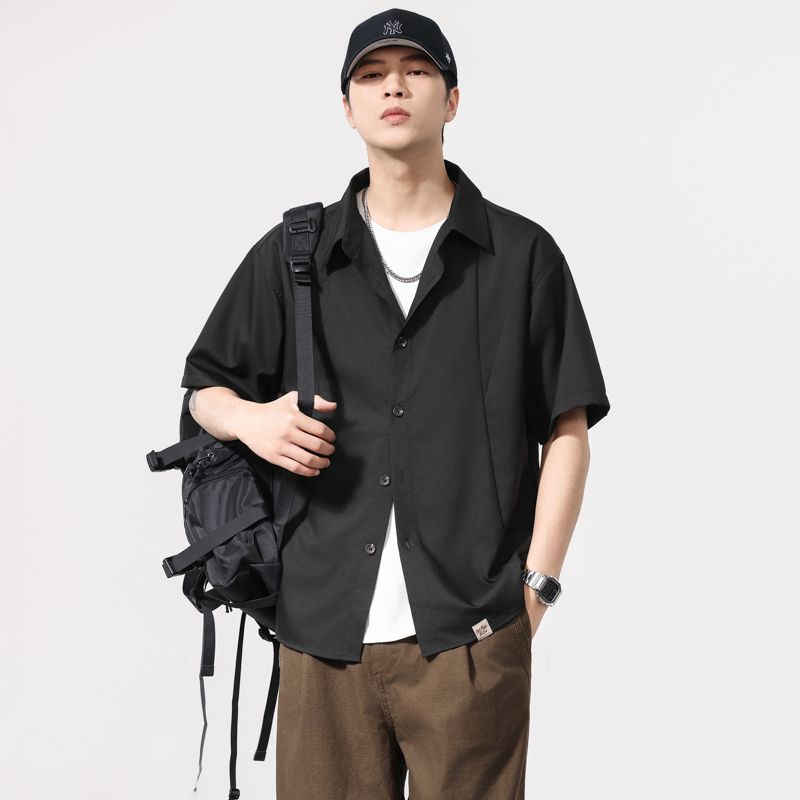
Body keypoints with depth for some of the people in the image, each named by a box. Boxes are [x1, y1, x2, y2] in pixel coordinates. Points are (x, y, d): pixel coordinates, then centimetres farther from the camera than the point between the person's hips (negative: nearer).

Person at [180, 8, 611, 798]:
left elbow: (567, 432, 5)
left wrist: (537, 581, -3)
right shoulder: (288, 255, 10)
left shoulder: (523, 254, 6)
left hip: (470, 636, -1)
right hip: (324, 632, 2)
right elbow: (204, 388, 19)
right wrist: (251, 419, -3)